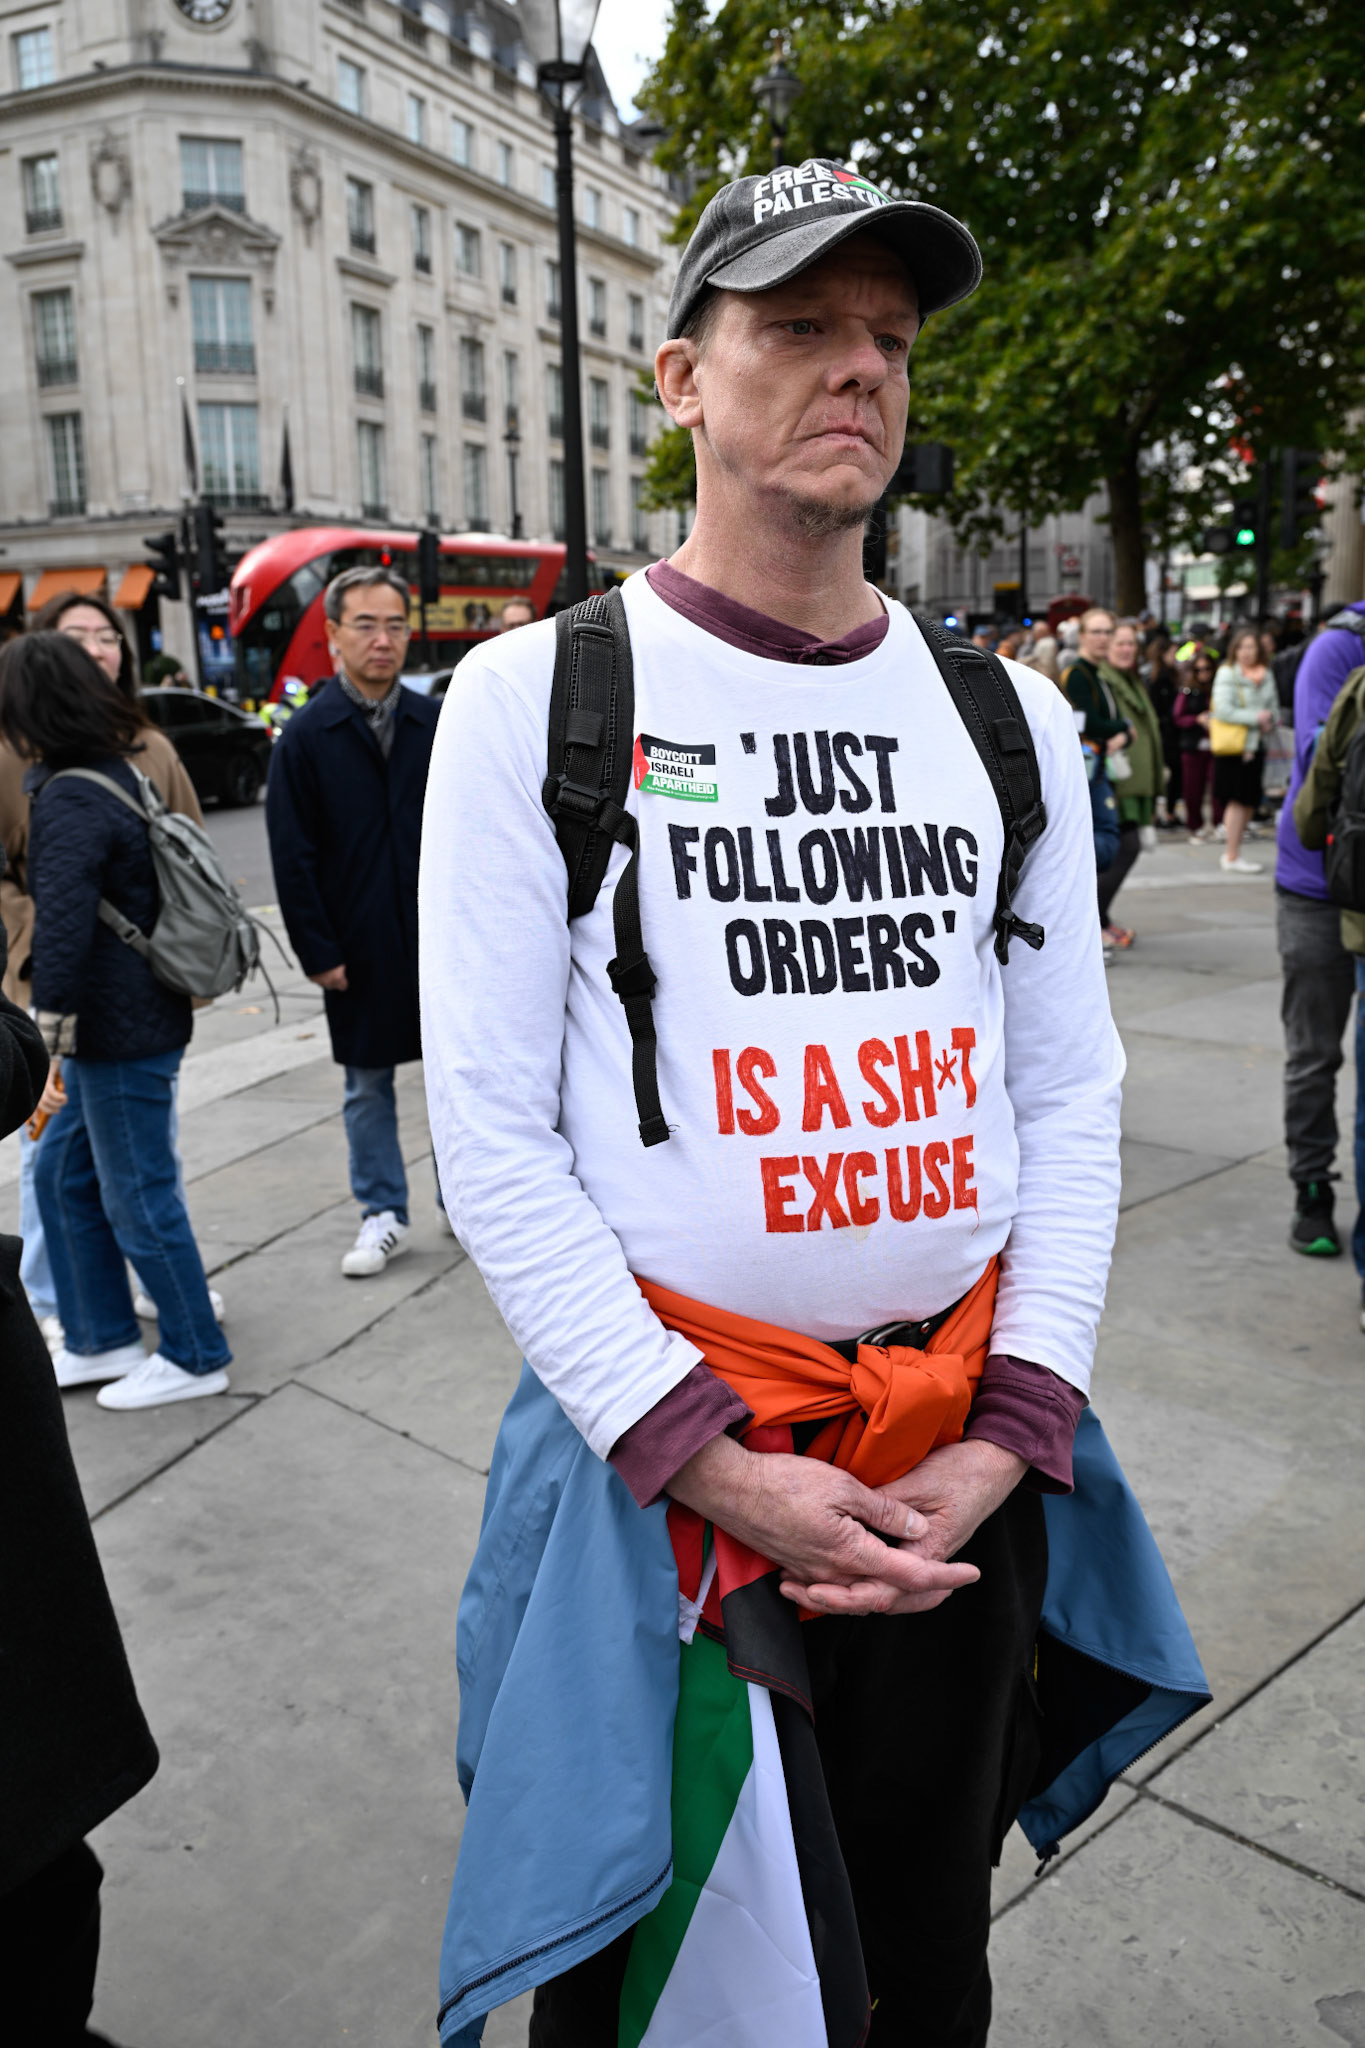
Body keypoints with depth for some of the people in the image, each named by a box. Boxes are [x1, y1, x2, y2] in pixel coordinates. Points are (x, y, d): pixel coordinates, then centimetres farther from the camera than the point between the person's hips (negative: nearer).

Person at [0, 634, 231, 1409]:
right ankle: (102, 1340, 31)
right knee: (63, 1173, 19)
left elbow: (63, 924, -27)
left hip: (121, 1032, -10)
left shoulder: (70, 799, -19)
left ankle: (196, 1357, 20)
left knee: (139, 1196, 4)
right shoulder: (117, 771, 11)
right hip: (116, 1021, 10)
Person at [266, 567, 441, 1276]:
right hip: (361, 947, -1)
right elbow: (292, 856, -3)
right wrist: (317, 951, -7)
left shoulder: (436, 724, 4)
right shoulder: (306, 735, -2)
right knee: (367, 1084, 10)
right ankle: (383, 1215, 24)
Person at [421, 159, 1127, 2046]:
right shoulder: (537, 696, -7)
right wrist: (711, 1463, -16)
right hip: (653, 1462, -3)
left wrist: (1011, 1433, -7)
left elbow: (1071, 1093, 3)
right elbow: (491, 1129, -11)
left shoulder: (1010, 719, 4)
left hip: (958, 1469, 4)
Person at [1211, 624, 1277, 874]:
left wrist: (1270, 721, -4)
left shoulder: (1265, 675, 10)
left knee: (1250, 801, 8)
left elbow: (1274, 706, 18)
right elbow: (1222, 710, -16)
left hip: (1255, 745, 6)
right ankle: (1232, 856, 1)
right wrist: (1255, 717, -16)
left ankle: (1232, 850, 19)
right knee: (1237, 800, -5)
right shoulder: (1227, 674, -7)